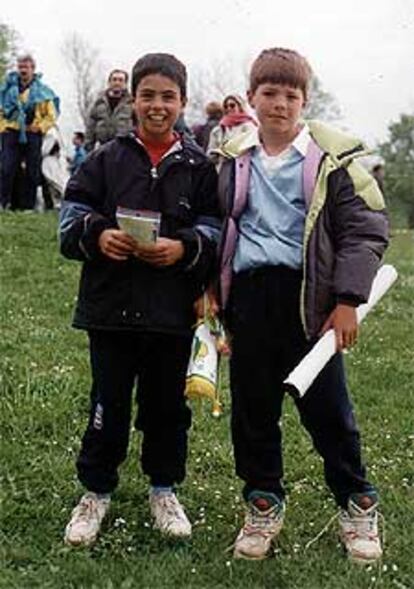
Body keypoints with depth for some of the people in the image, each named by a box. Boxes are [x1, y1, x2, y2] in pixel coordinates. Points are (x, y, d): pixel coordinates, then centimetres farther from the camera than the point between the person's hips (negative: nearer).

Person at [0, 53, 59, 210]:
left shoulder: (42, 90, 6)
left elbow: (51, 115, 6)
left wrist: (40, 127, -5)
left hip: (32, 135, 0)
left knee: (32, 172, 1)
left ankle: (29, 206, 8)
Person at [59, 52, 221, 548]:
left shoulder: (199, 167, 2)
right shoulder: (106, 159, 3)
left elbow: (215, 230, 2)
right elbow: (71, 215, 1)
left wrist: (183, 248, -17)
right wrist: (97, 235, -18)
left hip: (173, 311, 0)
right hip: (111, 304, 0)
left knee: (167, 404, 13)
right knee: (108, 404, 9)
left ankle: (164, 489, 32)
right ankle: (96, 491, 27)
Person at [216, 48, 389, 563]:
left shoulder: (331, 159, -2)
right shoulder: (235, 162, 11)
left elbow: (366, 229, -4)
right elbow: (218, 229, 18)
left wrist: (347, 300, -11)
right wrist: (210, 291, 10)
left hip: (307, 297, -3)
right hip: (247, 294, 4)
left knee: (326, 406, 4)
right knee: (251, 406, 11)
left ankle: (358, 503, 24)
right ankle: (263, 502, 28)